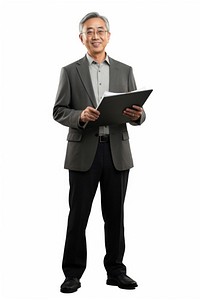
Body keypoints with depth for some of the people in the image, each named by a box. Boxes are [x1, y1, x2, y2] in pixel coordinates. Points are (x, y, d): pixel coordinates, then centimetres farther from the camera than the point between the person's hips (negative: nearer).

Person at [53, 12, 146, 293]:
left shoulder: (125, 71, 11)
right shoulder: (70, 71, 6)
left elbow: (137, 113, 7)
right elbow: (59, 111, 0)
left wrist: (138, 115, -16)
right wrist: (80, 116, -19)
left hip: (117, 151, 2)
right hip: (84, 151, -2)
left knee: (115, 215, 9)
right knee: (78, 215, 2)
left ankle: (116, 270, 20)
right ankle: (73, 273, 14)